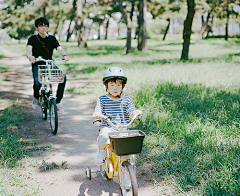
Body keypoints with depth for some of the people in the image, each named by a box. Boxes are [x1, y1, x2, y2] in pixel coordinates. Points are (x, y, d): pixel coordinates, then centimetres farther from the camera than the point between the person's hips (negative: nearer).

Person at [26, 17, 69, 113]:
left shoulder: (52, 39, 8)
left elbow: (59, 48, -8)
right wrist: (30, 56, -42)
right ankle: (36, 98, 7)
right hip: (37, 65, -2)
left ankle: (57, 102, -12)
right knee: (37, 82, -31)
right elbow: (28, 49, -17)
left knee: (63, 77, -26)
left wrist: (65, 55, -32)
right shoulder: (33, 39, 2)